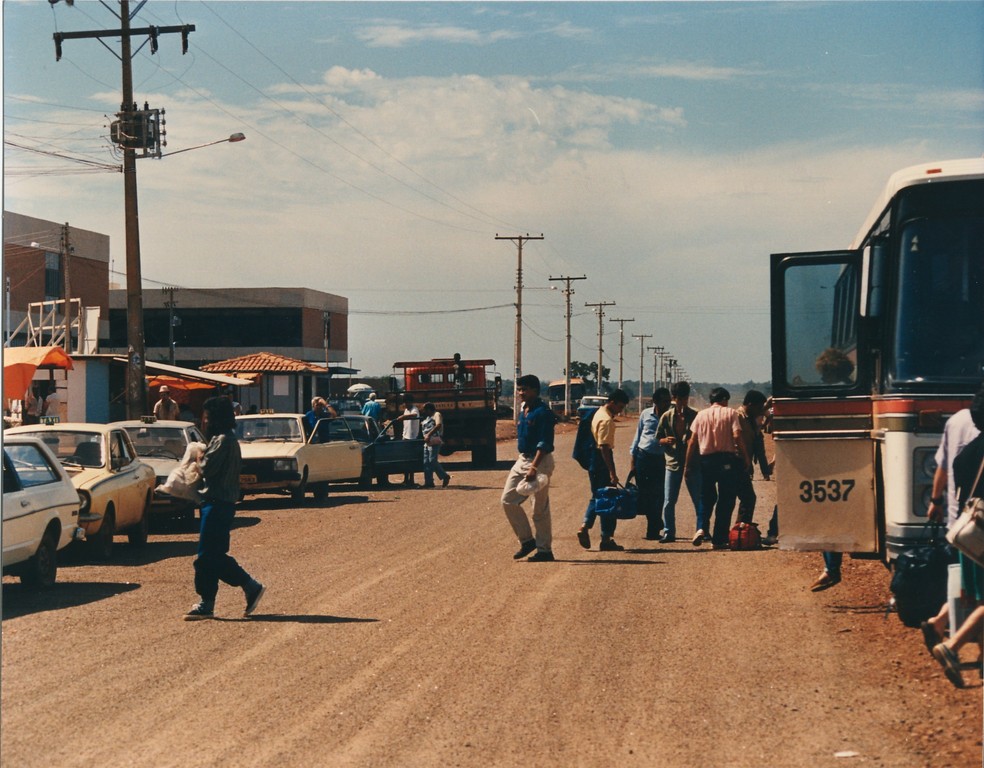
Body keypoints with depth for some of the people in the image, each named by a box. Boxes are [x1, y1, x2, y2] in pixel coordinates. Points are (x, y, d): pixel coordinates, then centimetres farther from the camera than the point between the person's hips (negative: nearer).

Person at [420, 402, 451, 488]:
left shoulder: (436, 414, -5)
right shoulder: (427, 417, 22)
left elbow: (438, 425, -21)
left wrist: (429, 434, -28)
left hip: (434, 442, -10)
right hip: (427, 442, 10)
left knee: (432, 461, -14)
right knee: (426, 462, 5)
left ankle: (445, 476, -1)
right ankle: (429, 482, 7)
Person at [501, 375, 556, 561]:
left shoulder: (543, 412, -14)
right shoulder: (523, 411, 13)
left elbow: (545, 444, -20)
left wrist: (534, 467, -27)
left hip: (540, 462, -9)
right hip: (522, 460, 9)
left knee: (540, 508, -3)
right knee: (508, 500, 4)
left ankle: (544, 550, 6)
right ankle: (526, 540, 13)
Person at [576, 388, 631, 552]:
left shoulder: (600, 414, 13)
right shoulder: (607, 420, -18)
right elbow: (604, 447, -24)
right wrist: (612, 472, -25)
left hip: (593, 460, 10)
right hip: (603, 462, -10)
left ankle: (585, 526, 2)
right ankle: (606, 539, 3)